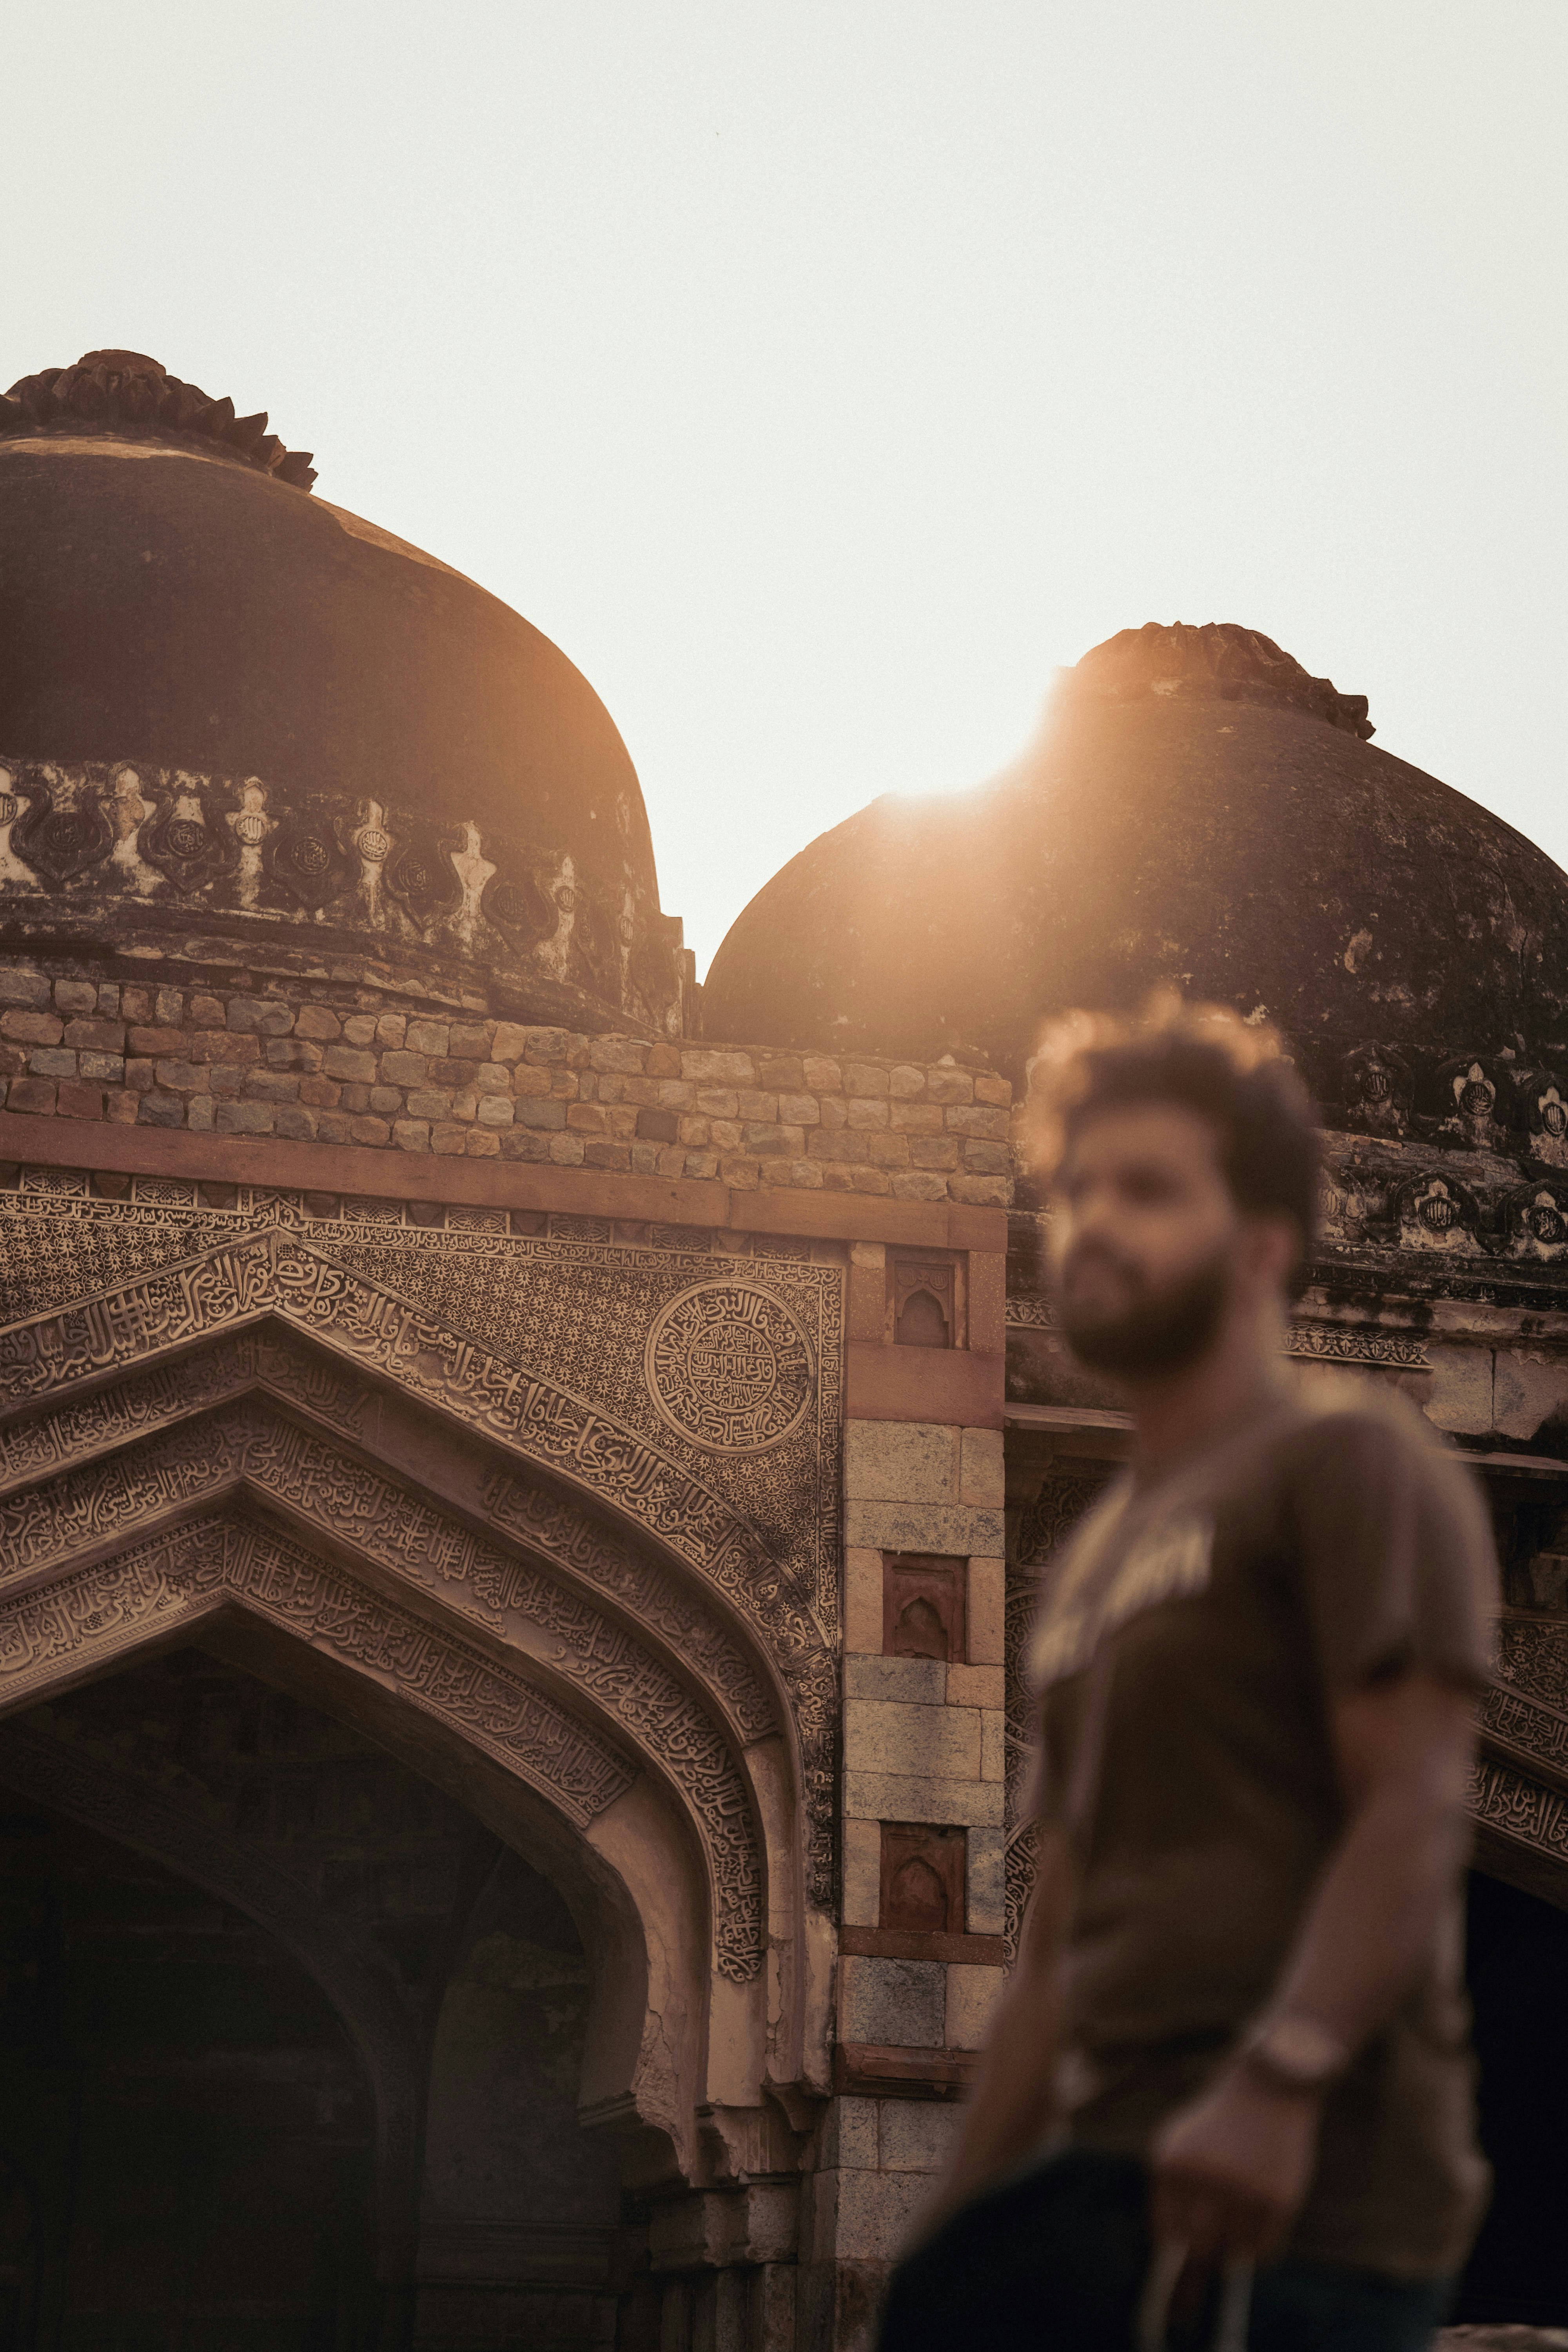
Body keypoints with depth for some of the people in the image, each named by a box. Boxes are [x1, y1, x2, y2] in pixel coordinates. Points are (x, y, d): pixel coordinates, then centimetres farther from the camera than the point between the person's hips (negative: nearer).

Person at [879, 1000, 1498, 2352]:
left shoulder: (1350, 1462, 0)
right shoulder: (1096, 1560, 23)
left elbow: (1412, 1814, -13)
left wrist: (1277, 2082, -26)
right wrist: (965, 2218, 18)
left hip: (1290, 2191, -8)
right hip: (1109, 2183, 8)